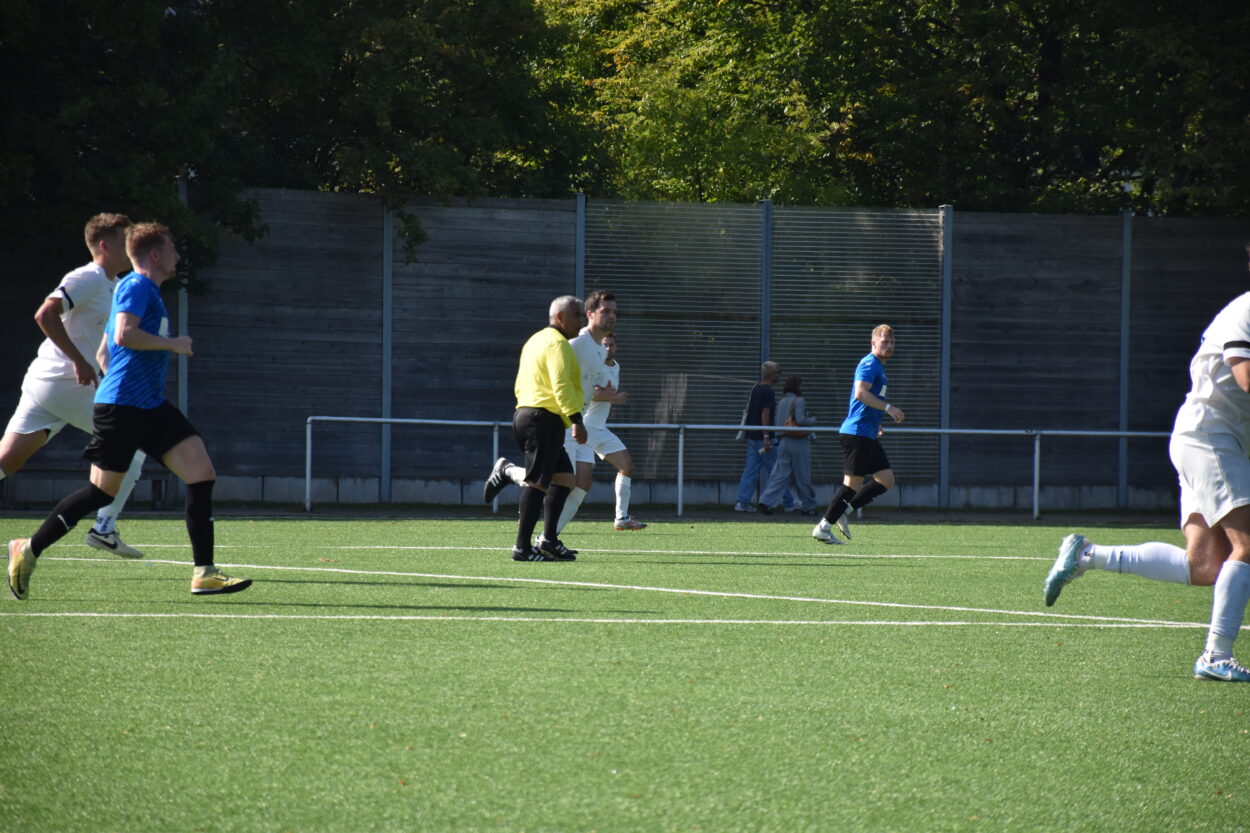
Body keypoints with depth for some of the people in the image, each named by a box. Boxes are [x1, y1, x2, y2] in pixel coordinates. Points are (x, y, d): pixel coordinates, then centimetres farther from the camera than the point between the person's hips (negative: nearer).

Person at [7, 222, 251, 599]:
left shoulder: (148, 290, 22)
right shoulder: (136, 286, -7)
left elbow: (103, 352, 27)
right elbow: (123, 335, -24)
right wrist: (172, 344, -14)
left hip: (152, 406, 9)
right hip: (121, 407, -9)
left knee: (201, 474, -5)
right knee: (102, 491, -3)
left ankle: (204, 573, -8)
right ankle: (28, 550, 12)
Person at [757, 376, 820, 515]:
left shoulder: (781, 402, 11)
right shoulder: (799, 401, -9)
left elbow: (776, 424, 13)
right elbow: (800, 420, -19)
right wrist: (812, 420, -2)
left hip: (783, 442, 5)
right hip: (799, 442, -5)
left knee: (780, 474, 2)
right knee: (802, 477, 5)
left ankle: (766, 501, -13)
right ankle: (807, 506, 15)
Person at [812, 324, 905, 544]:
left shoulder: (878, 367, 21)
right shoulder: (869, 364, -10)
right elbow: (861, 393, -25)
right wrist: (888, 408, -24)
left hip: (868, 436, 10)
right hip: (857, 434, -10)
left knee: (886, 480, 7)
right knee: (853, 483, -9)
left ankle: (844, 511, 10)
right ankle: (823, 528, -4)